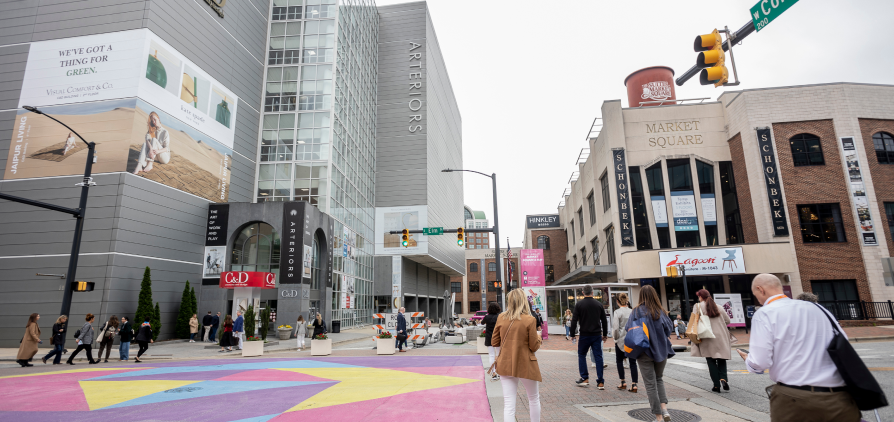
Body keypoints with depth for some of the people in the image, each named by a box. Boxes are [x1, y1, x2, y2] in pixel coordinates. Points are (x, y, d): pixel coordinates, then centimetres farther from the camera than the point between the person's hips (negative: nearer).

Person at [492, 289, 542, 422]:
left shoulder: (501, 318, -2)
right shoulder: (529, 320, -13)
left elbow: (494, 342, 5)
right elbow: (534, 347, -8)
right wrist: (538, 337, 12)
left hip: (506, 365, 3)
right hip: (525, 366, -3)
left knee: (508, 404, 3)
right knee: (534, 399, 20)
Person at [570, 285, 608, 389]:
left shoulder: (579, 304, -6)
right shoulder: (599, 304, 4)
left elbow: (574, 320, -9)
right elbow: (604, 321, 9)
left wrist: (572, 334, -1)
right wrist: (605, 334, 18)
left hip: (584, 335, -2)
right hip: (597, 335, 3)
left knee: (581, 355, 13)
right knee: (598, 357, 6)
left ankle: (585, 379, 10)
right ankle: (600, 382, 5)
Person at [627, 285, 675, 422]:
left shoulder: (637, 311, -10)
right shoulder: (661, 312, -3)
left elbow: (629, 330, -10)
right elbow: (668, 331, 2)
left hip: (645, 352, -3)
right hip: (661, 351, 3)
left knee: (650, 384, 6)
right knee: (659, 379, 22)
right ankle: (664, 407, 6)